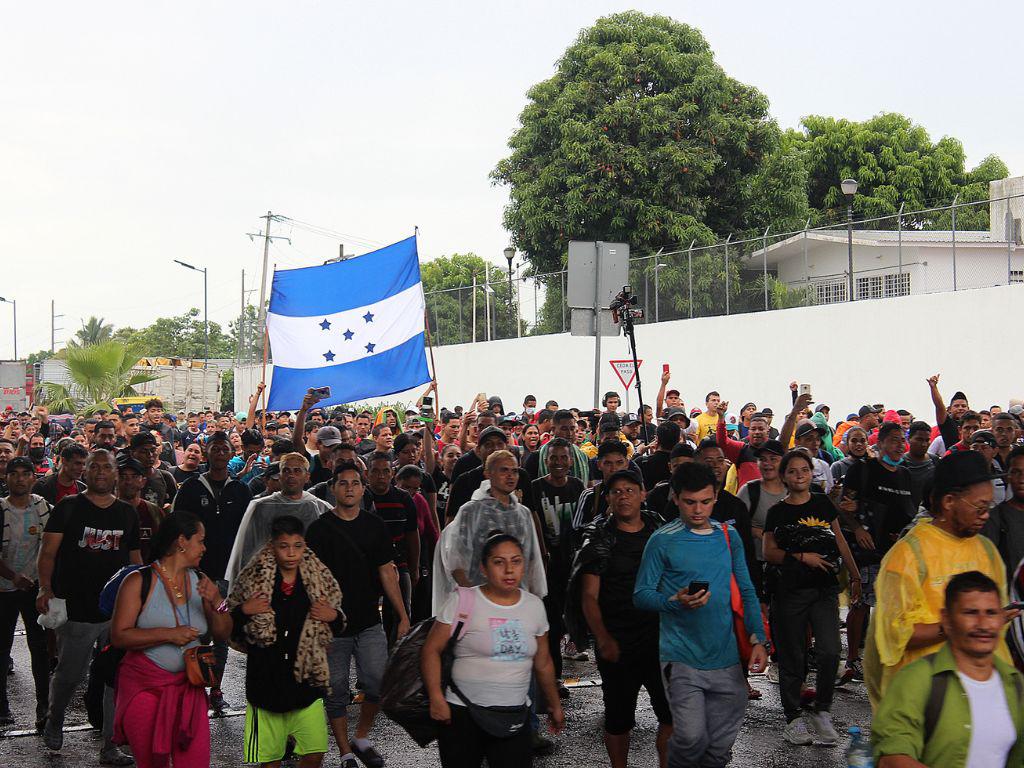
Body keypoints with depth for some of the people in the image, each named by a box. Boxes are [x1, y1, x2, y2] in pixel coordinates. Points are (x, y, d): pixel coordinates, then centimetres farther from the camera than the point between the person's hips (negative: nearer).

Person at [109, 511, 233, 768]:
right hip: (145, 687, -4)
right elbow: (118, 636, -14)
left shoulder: (200, 582, 5)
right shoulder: (140, 582, -9)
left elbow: (223, 633, 6)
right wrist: (168, 634, -20)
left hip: (188, 687, 4)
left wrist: (216, 602, -12)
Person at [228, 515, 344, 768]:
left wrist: (333, 617, -9)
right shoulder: (253, 579, -7)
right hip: (266, 682, -1)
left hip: (306, 680, 1)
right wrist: (243, 611, -16)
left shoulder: (319, 579, -1)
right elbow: (228, 628, 2)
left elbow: (337, 629, 12)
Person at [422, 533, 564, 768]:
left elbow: (543, 663, 16)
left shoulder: (534, 605, 6)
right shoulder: (463, 601, -7)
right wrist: (436, 698, -17)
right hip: (462, 713, -3)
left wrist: (554, 705, 22)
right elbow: (432, 650, -8)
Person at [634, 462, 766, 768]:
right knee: (692, 737, -15)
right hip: (681, 659, -4)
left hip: (726, 659, 4)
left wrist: (758, 639, 0)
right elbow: (641, 595, -4)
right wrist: (676, 602, -22)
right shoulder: (662, 540, -4)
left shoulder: (728, 536, 8)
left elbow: (746, 592, 11)